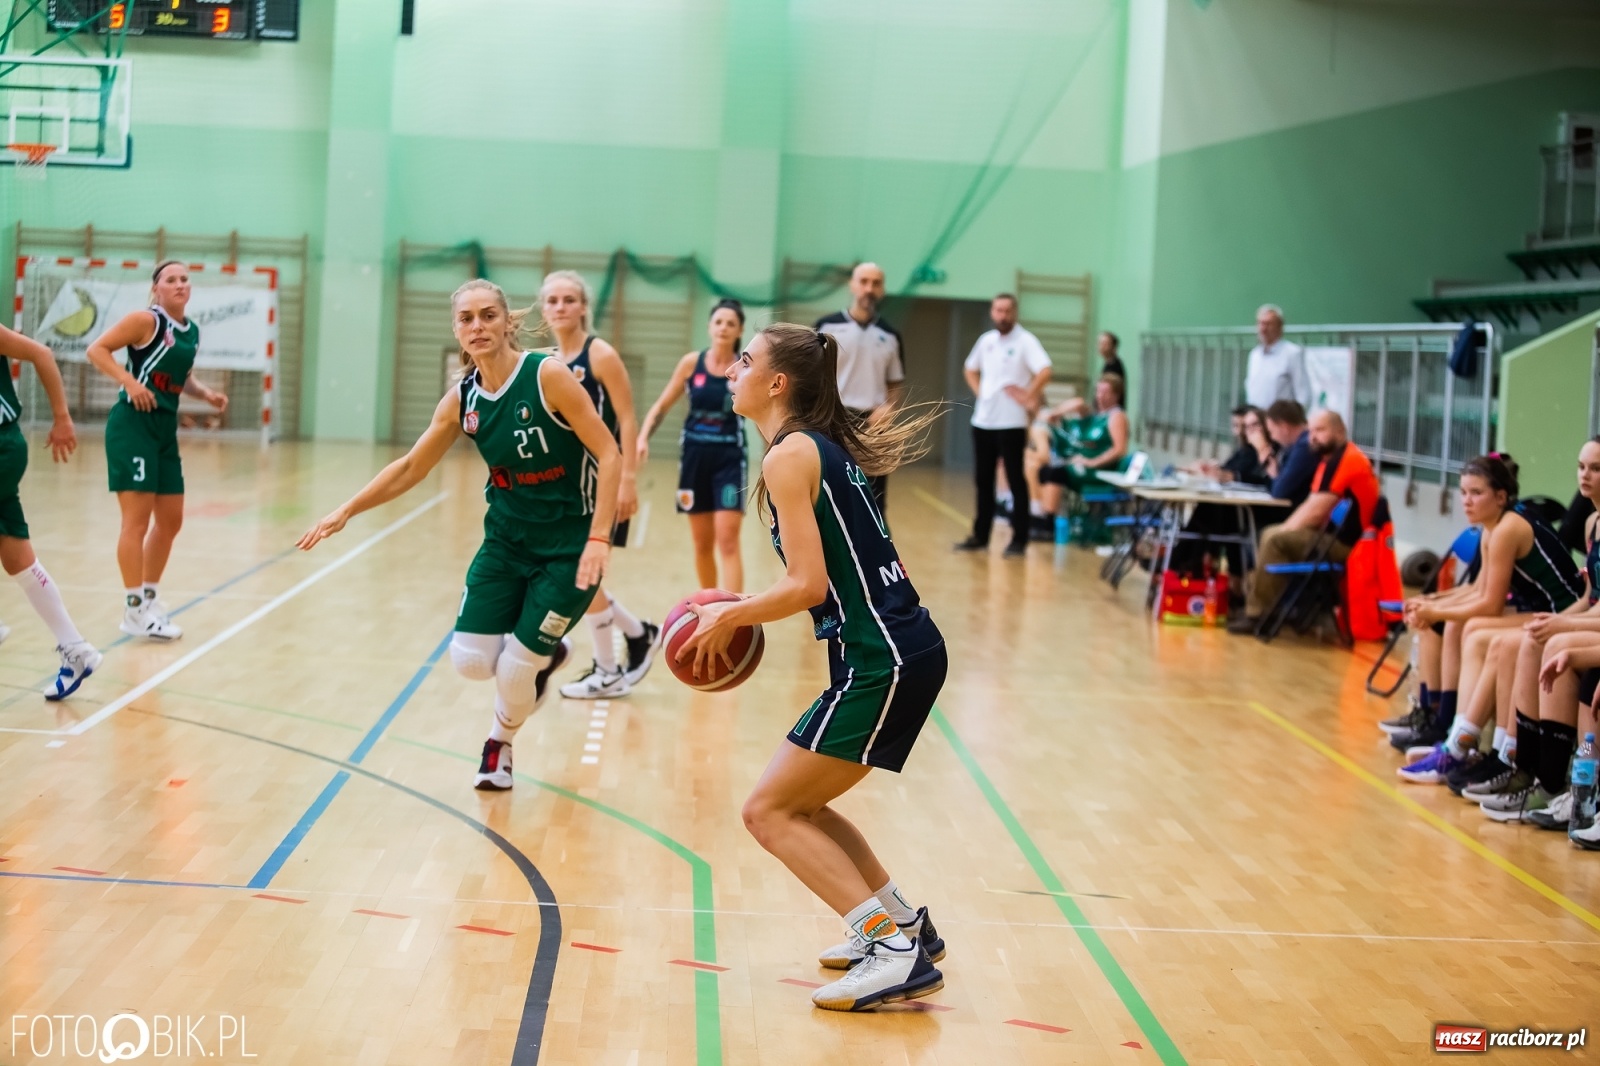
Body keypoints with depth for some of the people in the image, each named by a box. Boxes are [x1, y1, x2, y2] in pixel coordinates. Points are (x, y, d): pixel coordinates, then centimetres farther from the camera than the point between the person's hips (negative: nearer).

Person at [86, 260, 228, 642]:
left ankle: (149, 599, 27)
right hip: (133, 424, -8)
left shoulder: (192, 332, 11)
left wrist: (206, 393, 8)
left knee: (171, 521, 12)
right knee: (138, 518, -8)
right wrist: (130, 381, -24)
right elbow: (97, 349, -13)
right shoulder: (146, 321, -11)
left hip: (165, 427, 8)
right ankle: (135, 610, -3)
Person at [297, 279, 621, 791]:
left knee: (516, 667, -6)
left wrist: (598, 539, -25)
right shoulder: (462, 399, -3)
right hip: (507, 536, 5)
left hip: (569, 543, -5)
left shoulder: (548, 374, -19)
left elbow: (608, 453, -19)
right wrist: (346, 510, 2)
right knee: (471, 660, -5)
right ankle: (544, 654, 29)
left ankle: (500, 743, 28)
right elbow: (410, 468, 8)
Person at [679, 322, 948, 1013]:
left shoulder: (789, 456, -12)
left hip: (881, 662, -10)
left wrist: (730, 619, -4)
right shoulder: (826, 444, 16)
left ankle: (895, 953, -7)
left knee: (769, 812, -4)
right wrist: (745, 605, 16)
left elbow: (807, 585, -18)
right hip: (904, 650, 10)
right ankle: (903, 923, 25)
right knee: (796, 805, 20)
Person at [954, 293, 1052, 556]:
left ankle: (1019, 539, 4)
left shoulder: (1025, 341, -10)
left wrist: (1028, 396, -18)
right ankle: (980, 536, 20)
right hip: (982, 421, 7)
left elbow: (1045, 371, -24)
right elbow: (970, 369, 26)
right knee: (983, 481, 12)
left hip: (1011, 423, -7)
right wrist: (978, 391, 10)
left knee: (1016, 482, -1)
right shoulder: (986, 340, 10)